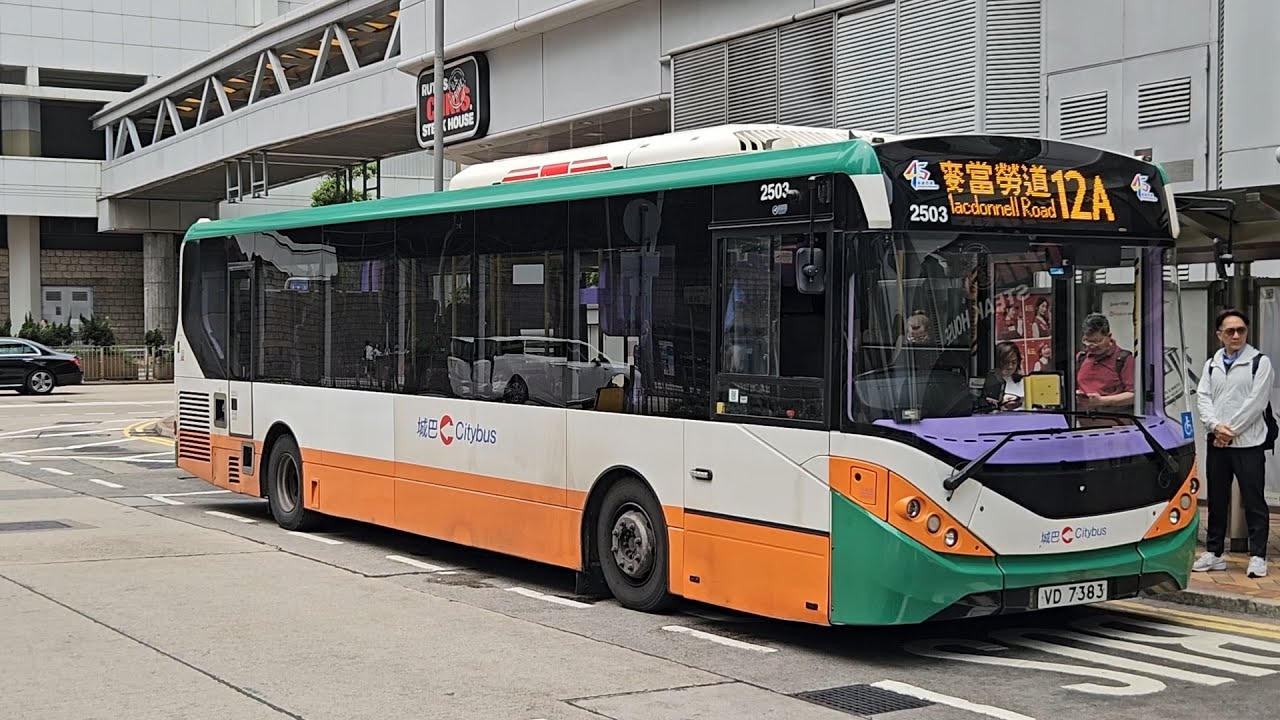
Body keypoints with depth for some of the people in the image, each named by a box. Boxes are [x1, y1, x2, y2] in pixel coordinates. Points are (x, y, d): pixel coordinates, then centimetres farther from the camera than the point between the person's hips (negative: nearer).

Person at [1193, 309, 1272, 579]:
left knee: (1254, 502, -1)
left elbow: (1256, 402, -10)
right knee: (1216, 501, 11)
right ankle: (1214, 553, 20)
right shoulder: (1211, 364, 13)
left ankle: (1257, 556, 6)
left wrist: (1231, 430, -13)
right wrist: (1216, 426, -12)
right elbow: (1203, 398, 5)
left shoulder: (1260, 362, -3)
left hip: (1248, 443, -5)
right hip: (1216, 444, 5)